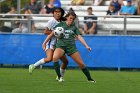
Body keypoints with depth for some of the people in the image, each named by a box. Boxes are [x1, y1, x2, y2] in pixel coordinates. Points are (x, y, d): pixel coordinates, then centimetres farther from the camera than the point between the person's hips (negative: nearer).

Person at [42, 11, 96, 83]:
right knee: (55, 58, -32)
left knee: (81, 63, -1)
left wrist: (86, 46, -11)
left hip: (71, 46, 2)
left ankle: (89, 78, 17)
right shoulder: (61, 24, 7)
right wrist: (45, 43, 10)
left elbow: (79, 37, 2)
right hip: (61, 45, -2)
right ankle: (59, 77, -21)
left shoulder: (74, 27, 11)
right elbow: (52, 34, 11)